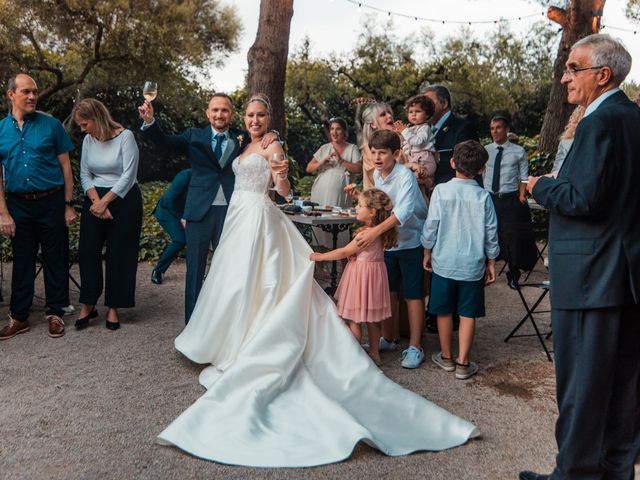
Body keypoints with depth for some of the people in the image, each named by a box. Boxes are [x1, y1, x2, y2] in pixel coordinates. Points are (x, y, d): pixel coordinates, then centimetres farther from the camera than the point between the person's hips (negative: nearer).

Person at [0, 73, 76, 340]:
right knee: (22, 261, 10)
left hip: (51, 201, -2)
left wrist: (69, 205, -4)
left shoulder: (51, 125, -1)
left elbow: (65, 167, 1)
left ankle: (55, 314, 17)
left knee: (54, 259, 5)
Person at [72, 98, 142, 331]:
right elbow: (85, 175, 7)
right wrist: (96, 202, -9)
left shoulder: (125, 136, -11)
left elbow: (128, 176, -15)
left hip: (123, 200, -5)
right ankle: (88, 305, 12)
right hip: (94, 200, 5)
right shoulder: (88, 140, 6)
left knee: (118, 254, 1)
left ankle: (113, 307, 12)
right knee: (87, 251, 0)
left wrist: (105, 202, -15)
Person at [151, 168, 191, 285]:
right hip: (167, 210, -6)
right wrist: (181, 218, -17)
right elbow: (169, 199, -22)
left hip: (184, 212, 6)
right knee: (180, 240, -22)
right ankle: (157, 271, -5)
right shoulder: (186, 176, -26)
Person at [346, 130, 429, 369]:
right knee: (388, 291, 15)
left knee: (413, 293, 1)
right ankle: (388, 339, 30)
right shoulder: (377, 175, 1)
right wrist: (360, 196, -3)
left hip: (411, 240, -7)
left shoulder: (405, 176, -22)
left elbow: (403, 211, -36)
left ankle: (415, 347, 11)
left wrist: (375, 231, -45)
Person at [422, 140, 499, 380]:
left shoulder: (441, 191, -9)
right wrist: (491, 262, 11)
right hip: (472, 265, 0)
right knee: (468, 314, 9)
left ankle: (446, 357, 27)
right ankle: (463, 363, 14)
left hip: (444, 261, 0)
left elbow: (431, 225, -6)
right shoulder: (483, 196, -6)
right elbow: (491, 232, -1)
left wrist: (427, 252, 9)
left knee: (444, 311, 14)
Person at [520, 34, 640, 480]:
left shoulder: (600, 122, -16)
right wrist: (558, 184, 15)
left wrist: (542, 186, -5)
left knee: (581, 380, 2)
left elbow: (584, 198, -23)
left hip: (591, 276, -9)